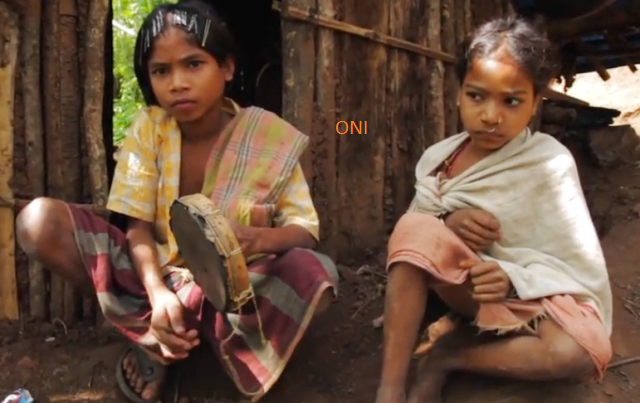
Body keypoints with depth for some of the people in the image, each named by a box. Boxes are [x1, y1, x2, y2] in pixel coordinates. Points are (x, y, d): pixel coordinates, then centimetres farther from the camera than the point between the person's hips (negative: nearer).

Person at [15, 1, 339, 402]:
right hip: (156, 272, 2)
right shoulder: (148, 127, -5)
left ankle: (171, 334, -19)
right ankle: (152, 331, -16)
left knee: (317, 274, -34)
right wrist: (157, 293, -30)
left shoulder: (268, 136, -10)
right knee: (39, 221, -19)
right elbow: (138, 227, -9)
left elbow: (305, 230, -12)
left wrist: (259, 238, -37)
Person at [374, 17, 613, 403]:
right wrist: (447, 224, -19)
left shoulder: (549, 164, -11)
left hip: (526, 298, -2)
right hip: (459, 292, 2)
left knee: (587, 348, -34)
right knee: (416, 228, -26)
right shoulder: (437, 157, 0)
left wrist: (514, 280, -28)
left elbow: (584, 271, -11)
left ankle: (444, 357, -13)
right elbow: (410, 239, 3)